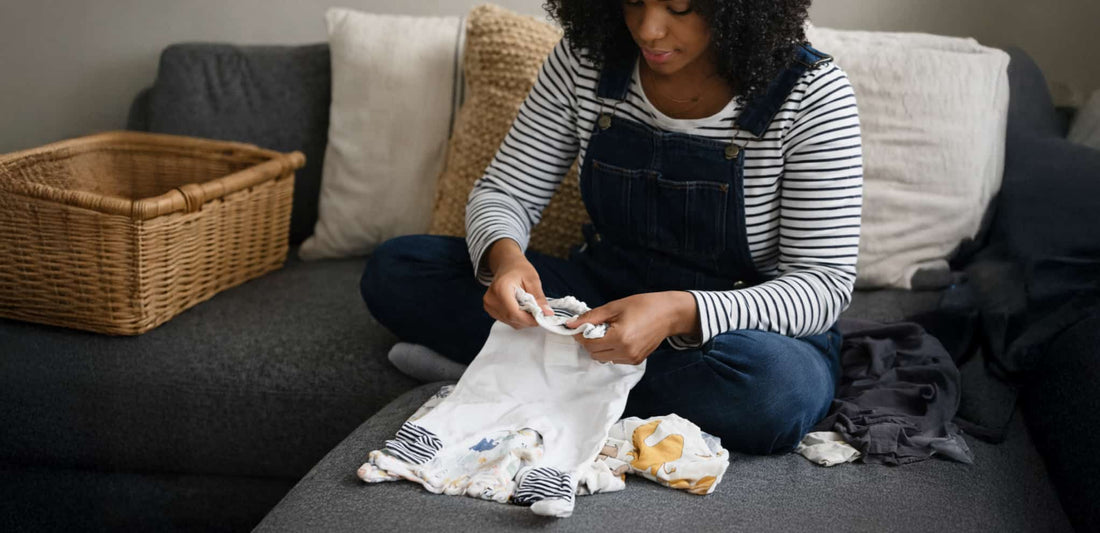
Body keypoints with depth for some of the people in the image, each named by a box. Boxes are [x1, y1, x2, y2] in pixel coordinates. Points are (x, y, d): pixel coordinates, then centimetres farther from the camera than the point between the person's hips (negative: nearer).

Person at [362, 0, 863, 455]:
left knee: (775, 388, -41)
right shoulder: (585, 59, -7)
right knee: (394, 269, -12)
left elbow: (825, 285, -20)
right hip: (602, 295, 3)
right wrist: (503, 257, -28)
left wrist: (679, 314, -37)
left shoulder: (812, 93, -18)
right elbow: (504, 192, -2)